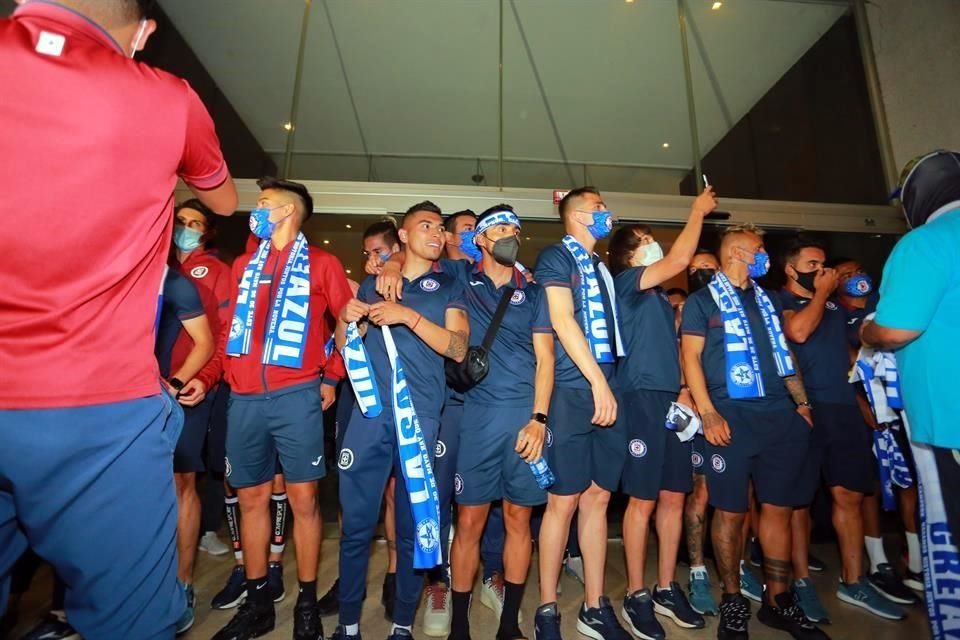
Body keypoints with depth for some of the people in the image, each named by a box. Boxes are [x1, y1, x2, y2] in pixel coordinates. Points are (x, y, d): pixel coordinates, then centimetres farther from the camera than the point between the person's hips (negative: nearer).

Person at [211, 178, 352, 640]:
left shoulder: (321, 264, 4)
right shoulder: (244, 265, 18)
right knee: (251, 499, 11)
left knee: (302, 499, 1)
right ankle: (257, 602, 26)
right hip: (244, 398, 5)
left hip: (296, 396, -4)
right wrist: (226, 373, 6)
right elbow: (229, 325, 19)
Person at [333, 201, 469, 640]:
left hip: (420, 417, -1)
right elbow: (345, 346, 18)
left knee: (414, 525, 6)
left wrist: (410, 317, -14)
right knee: (356, 523, 6)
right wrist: (346, 319, -3)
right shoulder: (372, 284, 17)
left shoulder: (448, 287, 10)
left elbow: (458, 349, -4)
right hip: (369, 413, 2)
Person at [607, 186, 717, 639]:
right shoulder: (625, 282, -2)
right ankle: (636, 595, 13)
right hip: (643, 397, -8)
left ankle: (666, 589, 25)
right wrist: (698, 211, -1)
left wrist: (684, 389, 12)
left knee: (674, 497, 11)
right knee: (643, 500, -2)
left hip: (671, 398, 8)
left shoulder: (660, 296, 22)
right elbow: (678, 261, -14)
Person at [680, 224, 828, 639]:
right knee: (731, 512, 1)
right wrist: (708, 413, -15)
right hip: (732, 416, -5)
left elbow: (784, 354, 21)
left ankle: (777, 600, 25)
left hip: (781, 415, 6)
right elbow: (691, 357, -6)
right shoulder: (702, 301, 1)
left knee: (779, 508, 10)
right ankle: (733, 602, 18)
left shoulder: (767, 300, 19)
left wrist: (803, 403, 12)